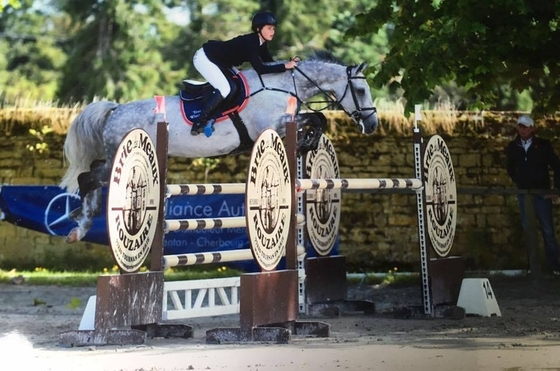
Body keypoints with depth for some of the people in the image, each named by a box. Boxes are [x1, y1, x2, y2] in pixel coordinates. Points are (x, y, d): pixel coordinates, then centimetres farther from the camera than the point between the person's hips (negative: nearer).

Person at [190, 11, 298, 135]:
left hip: (218, 62, 10)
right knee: (225, 89, -22)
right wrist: (285, 66, -35)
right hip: (204, 58, -10)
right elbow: (260, 69, -34)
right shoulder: (249, 42, -28)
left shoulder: (261, 44, -1)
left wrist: (289, 64, -9)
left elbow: (270, 63, 5)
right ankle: (199, 122, -19)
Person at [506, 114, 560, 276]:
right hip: (523, 193, 3)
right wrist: (519, 183, 10)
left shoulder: (543, 145, -6)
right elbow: (511, 168, 18)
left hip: (542, 192, -3)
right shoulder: (513, 147, 2)